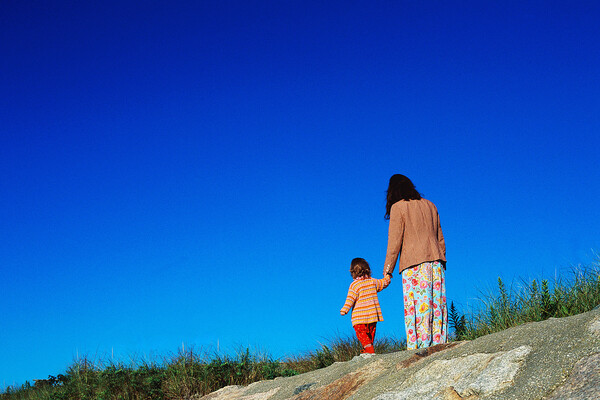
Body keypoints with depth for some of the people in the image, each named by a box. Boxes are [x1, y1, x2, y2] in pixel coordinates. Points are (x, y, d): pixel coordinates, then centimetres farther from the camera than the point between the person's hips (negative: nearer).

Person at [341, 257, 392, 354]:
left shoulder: (354, 285, -8)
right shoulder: (373, 281, 8)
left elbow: (350, 299, -16)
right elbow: (384, 283, 23)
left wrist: (344, 309, -16)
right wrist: (387, 277, 42)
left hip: (359, 317, -6)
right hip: (373, 315, 6)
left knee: (362, 334, -7)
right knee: (370, 335, 15)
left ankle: (369, 349, -22)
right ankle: (366, 351, 17)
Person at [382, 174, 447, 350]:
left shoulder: (398, 208, 0)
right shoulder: (429, 205, 17)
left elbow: (394, 242, -5)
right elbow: (440, 238, 18)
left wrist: (387, 271, -2)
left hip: (414, 264, -5)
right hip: (436, 262, 6)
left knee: (416, 306, -8)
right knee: (437, 305, 4)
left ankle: (419, 348, -14)